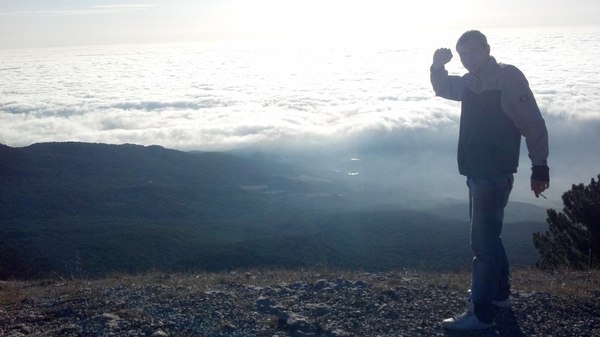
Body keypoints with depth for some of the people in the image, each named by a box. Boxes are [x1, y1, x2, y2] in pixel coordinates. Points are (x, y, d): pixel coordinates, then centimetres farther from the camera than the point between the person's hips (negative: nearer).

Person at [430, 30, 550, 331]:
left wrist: (540, 167, -19)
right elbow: (442, 88, 28)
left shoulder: (508, 77, -15)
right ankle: (499, 294, 36)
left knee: (483, 242, -8)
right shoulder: (470, 82, 10)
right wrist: (438, 66, 7)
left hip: (495, 174, -9)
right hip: (477, 173, 9)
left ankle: (480, 313, -4)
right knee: (487, 236, 20)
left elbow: (534, 125, -17)